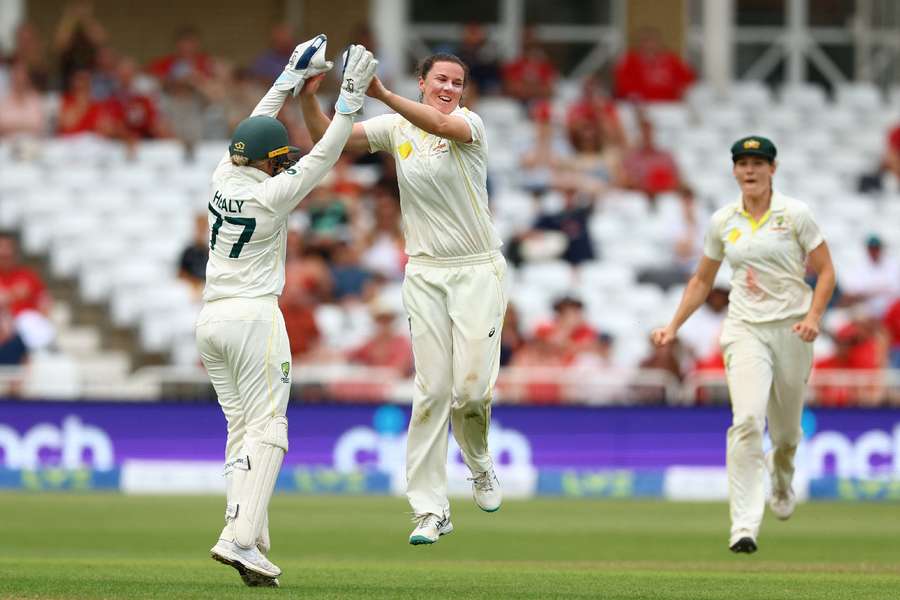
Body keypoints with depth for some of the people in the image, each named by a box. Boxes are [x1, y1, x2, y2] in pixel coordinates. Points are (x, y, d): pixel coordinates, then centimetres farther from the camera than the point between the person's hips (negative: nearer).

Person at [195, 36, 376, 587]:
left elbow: (254, 129, 20)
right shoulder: (272, 194, -11)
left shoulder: (224, 179, 6)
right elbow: (323, 156, -10)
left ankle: (251, 545, 0)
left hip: (210, 321, 7)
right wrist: (351, 97, -8)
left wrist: (294, 77, 25)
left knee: (242, 431, 8)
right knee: (267, 428, -8)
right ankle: (240, 538, -23)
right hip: (255, 316, -7)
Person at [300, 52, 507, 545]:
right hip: (425, 274, 2)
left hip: (478, 271, -2)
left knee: (472, 387, -10)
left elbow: (441, 125, -29)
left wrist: (383, 95, -42)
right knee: (432, 389, -5)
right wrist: (307, 94, -22)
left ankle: (479, 463, 23)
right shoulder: (395, 129, 5)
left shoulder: (470, 123, -5)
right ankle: (430, 509, -3)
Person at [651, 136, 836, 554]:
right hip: (745, 329, 0)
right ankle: (744, 527, -26)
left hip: (791, 329, 0)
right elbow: (702, 280, 17)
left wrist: (813, 317, -16)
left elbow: (826, 271, -1)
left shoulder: (795, 214, -2)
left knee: (786, 428, 12)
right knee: (747, 419, -21)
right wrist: (673, 327, 9)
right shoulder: (723, 222, 6)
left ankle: (782, 483, 50)